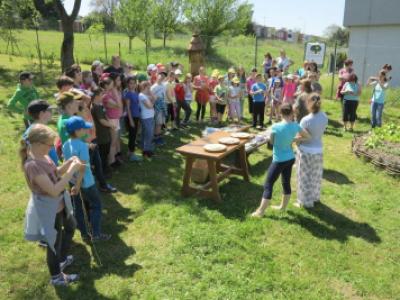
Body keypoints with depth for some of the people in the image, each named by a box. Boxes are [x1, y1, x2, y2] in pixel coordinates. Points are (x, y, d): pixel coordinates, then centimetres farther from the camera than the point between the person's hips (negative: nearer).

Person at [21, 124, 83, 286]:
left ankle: (62, 259, 54)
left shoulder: (42, 156, -6)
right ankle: (56, 277, 39)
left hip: (59, 205, 9)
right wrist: (72, 170, -30)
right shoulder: (32, 165, -33)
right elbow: (54, 190, -34)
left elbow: (54, 174, 8)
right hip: (48, 210, -9)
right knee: (54, 243, 13)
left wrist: (69, 163, -9)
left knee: (71, 227, 31)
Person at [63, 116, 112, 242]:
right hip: (86, 182, -7)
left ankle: (84, 234, 29)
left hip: (73, 181, 7)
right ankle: (96, 234, 16)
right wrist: (78, 185, -18)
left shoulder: (65, 145, -2)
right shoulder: (83, 146, -24)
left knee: (78, 208, 16)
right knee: (96, 206, 10)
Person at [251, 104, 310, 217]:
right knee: (286, 183, 20)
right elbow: (307, 136, 7)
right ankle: (283, 206, 37)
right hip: (290, 158, 6)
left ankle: (260, 211, 11)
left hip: (279, 160, -6)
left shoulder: (275, 127, -21)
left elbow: (271, 141, -5)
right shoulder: (295, 126, -6)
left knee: (268, 185, 4)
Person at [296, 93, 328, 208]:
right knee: (316, 175, 23)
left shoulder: (306, 120, -25)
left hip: (306, 151, -6)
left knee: (305, 177, 10)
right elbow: (320, 131, 1)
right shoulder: (324, 117, -7)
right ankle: (315, 197, 40)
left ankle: (306, 201, 21)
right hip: (318, 150, 6)